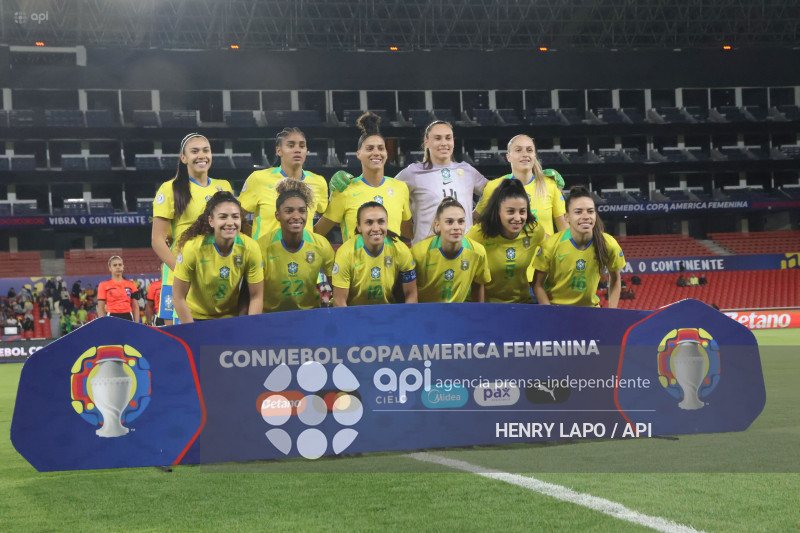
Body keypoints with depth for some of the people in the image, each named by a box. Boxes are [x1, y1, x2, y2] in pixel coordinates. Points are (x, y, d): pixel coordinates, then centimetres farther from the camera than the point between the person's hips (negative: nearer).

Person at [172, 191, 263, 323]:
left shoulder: (250, 248, -16)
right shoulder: (192, 248, -22)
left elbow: (256, 297, -7)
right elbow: (179, 297, -14)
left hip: (230, 317, 2)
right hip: (195, 316, -1)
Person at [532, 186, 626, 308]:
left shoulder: (608, 244, -11)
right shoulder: (551, 245, -16)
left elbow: (615, 280, 5)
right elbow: (538, 285, -8)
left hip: (590, 307, 2)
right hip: (555, 305, -2)